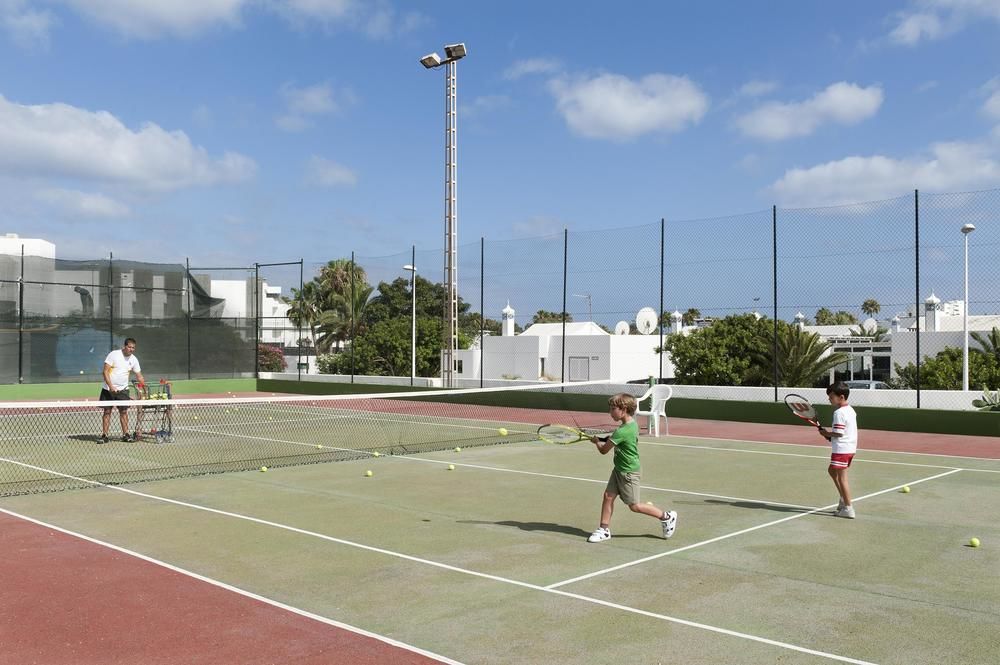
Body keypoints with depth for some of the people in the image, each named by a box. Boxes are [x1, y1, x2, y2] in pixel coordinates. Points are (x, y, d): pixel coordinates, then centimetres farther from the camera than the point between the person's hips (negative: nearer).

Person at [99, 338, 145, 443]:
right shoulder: (113, 354, -10)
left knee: (123, 411, 0)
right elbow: (105, 371, -12)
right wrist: (111, 386, -20)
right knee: (107, 412, 0)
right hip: (108, 389, -3)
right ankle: (104, 436, 5)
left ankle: (125, 434, 7)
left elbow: (139, 376, 8)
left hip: (123, 390, 3)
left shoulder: (134, 359, 2)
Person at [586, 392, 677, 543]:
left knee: (634, 506, 3)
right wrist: (602, 440, 2)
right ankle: (604, 529, 13)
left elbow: (603, 450, -19)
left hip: (628, 472, -9)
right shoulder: (632, 423, 3)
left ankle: (667, 517, 16)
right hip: (619, 469, 9)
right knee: (608, 496, 6)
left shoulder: (622, 431, -27)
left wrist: (597, 441, 1)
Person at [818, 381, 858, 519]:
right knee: (832, 470, 25)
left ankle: (848, 509, -1)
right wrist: (830, 434, 9)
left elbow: (838, 433, -24)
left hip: (841, 449, -10)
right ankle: (844, 499, 26)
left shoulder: (839, 413, -18)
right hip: (851, 447, 10)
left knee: (842, 478, -3)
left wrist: (827, 433, -7)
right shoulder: (851, 410, 12)